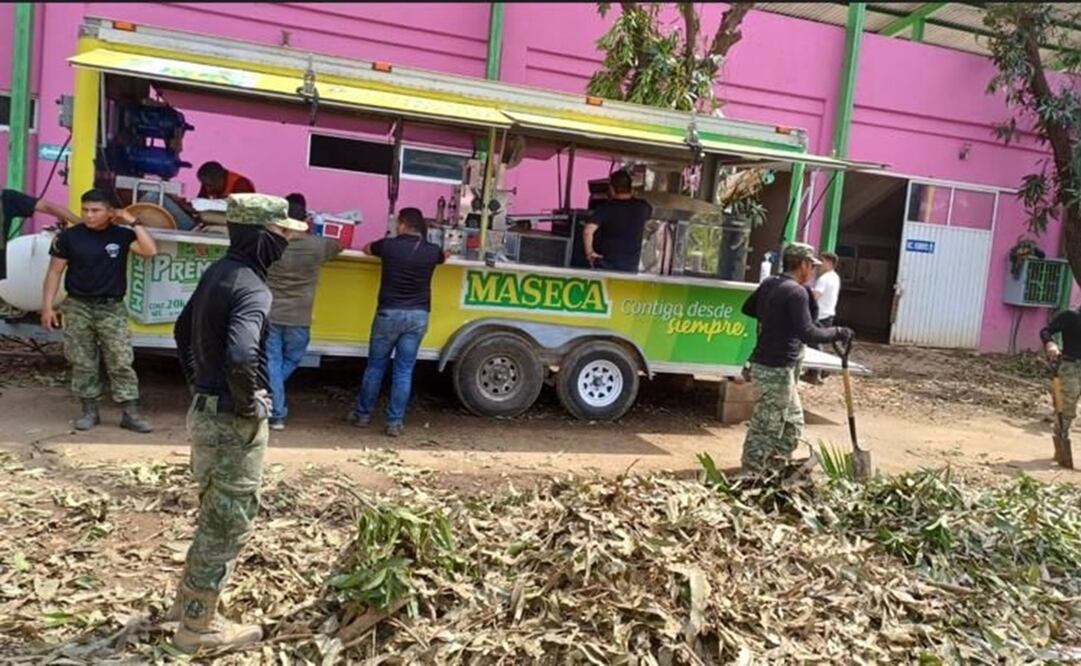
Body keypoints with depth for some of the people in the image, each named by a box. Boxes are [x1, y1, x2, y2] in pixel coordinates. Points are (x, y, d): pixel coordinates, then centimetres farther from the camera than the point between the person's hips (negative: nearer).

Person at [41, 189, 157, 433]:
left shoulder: (122, 235, 0)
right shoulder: (69, 236, 0)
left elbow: (150, 250, -16)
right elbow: (55, 272, 3)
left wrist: (133, 222, -13)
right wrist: (47, 306, -2)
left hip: (112, 308, 0)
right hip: (78, 307, 1)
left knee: (121, 362, -3)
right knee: (83, 363, 6)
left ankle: (131, 413, 1)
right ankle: (89, 411, 18)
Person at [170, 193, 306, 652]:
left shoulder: (218, 272, 7)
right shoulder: (251, 288, -23)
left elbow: (183, 330, 20)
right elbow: (241, 356, -39)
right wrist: (250, 404, -21)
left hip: (204, 409, 9)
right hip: (233, 422, -9)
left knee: (213, 514, 24)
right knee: (228, 523, 6)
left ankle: (187, 600, 39)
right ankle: (198, 626, 20)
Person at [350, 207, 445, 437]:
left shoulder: (389, 245, -2)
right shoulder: (432, 251, 3)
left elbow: (366, 248, 20)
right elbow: (444, 257, 28)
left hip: (389, 313, -1)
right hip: (418, 315, 1)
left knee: (375, 366, 13)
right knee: (404, 371, 5)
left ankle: (363, 414, 23)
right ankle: (394, 422, 6)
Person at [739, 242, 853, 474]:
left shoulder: (769, 283, 9)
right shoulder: (796, 292, -17)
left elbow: (748, 308, 24)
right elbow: (807, 333, -24)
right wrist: (838, 333, -11)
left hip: (765, 364, 9)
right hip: (776, 370, -9)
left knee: (793, 424, 20)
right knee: (766, 428, -1)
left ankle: (775, 470, 27)